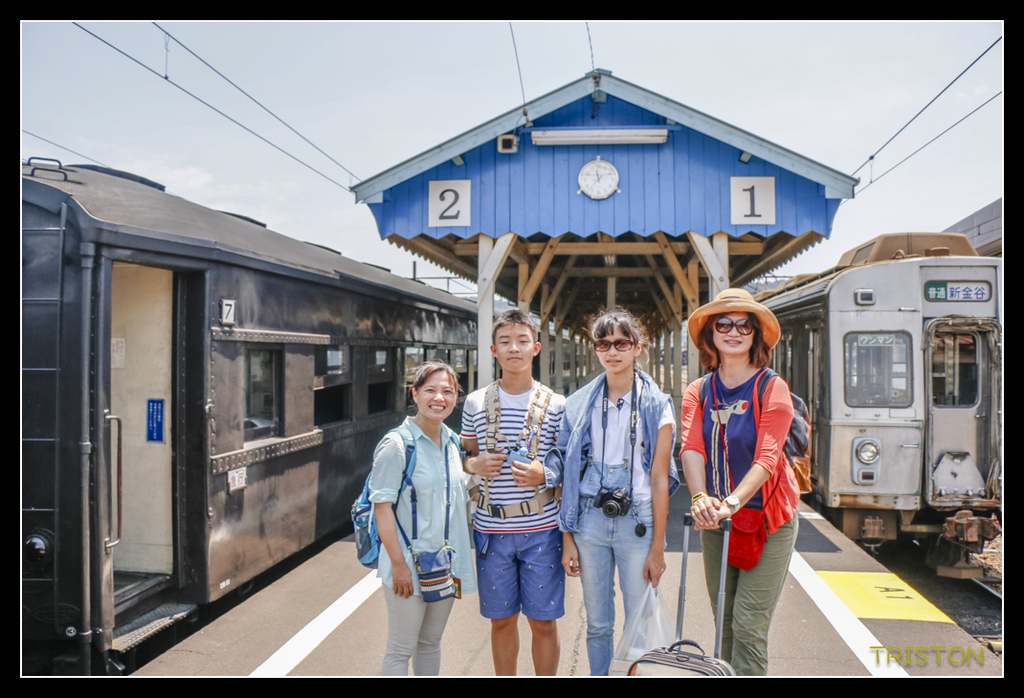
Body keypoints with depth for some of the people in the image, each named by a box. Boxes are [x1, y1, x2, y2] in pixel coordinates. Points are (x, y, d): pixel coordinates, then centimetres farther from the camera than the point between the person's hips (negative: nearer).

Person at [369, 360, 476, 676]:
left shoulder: (453, 442, 7)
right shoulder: (397, 443, -14)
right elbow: (382, 506, -15)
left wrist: (460, 563, 15)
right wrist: (398, 564, -18)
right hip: (409, 566, -6)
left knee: (430, 643, 20)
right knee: (400, 650, 6)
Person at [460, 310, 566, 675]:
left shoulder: (556, 405, -1)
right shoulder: (475, 402, 4)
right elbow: (466, 457, 15)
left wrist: (545, 475, -15)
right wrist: (477, 465, -7)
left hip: (541, 527, -1)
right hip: (492, 528, 2)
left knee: (543, 621, 8)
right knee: (502, 620, 13)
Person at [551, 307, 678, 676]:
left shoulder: (656, 405, -2)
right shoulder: (580, 404, 5)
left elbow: (660, 479, -3)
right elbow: (570, 474, 6)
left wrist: (658, 548, -5)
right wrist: (568, 540, 3)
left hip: (637, 520, -2)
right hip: (590, 520, 2)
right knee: (598, 624, 13)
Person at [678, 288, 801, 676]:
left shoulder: (772, 389, -8)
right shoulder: (698, 392, 4)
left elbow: (767, 458, -18)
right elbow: (691, 448, -10)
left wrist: (732, 503, -32)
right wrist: (701, 497, -29)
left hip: (768, 520, -4)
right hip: (716, 523, 4)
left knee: (749, 626, -6)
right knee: (725, 624, 13)